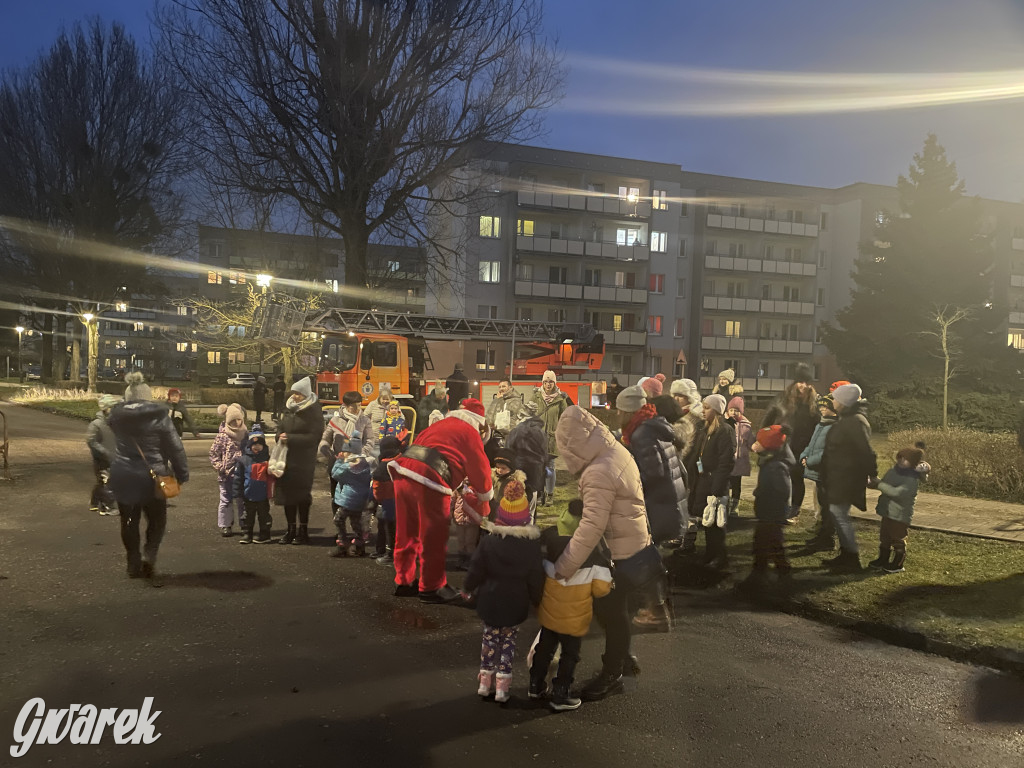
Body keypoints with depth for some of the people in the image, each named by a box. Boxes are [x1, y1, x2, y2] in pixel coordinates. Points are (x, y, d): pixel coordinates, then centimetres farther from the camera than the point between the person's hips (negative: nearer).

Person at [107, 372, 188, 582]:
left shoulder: (116, 417, 0)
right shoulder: (158, 416, -11)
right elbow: (175, 448, -9)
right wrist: (182, 474, -3)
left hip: (122, 476, 3)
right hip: (151, 477, -3)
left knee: (129, 521, 14)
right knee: (157, 520, 12)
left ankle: (134, 564, 19)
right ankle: (148, 556, -7)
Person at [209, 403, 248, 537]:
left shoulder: (246, 435, 5)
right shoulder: (222, 436, -5)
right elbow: (213, 453, -2)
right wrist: (220, 467, -12)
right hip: (227, 474, -3)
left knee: (243, 500, 10)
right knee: (226, 500, 6)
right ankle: (225, 525, 15)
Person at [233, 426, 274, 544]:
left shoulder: (267, 459, 2)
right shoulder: (243, 459, -2)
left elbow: (271, 476, 11)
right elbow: (238, 478, 1)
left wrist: (272, 492, 9)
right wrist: (238, 493, -2)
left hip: (263, 496, 0)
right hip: (248, 496, 0)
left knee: (264, 515, 7)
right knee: (247, 516, 9)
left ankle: (265, 535, 16)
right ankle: (246, 534, 19)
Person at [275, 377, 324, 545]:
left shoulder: (313, 411, -7)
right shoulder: (290, 409, 12)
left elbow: (314, 437, -14)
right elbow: (280, 428, 19)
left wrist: (290, 439, -18)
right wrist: (281, 437, -4)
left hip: (304, 461, -6)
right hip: (286, 459, 6)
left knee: (302, 496, -2)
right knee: (286, 493, 8)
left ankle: (303, 531, 9)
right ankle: (291, 530, 19)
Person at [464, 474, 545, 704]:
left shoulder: (489, 542, -13)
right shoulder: (532, 545, -13)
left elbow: (476, 570, -6)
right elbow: (535, 577, -8)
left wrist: (468, 588, 11)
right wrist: (537, 599, 7)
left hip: (490, 600, 1)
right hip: (516, 603, -1)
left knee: (490, 638, 17)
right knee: (509, 641, 12)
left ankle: (485, 681, 23)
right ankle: (502, 685, 13)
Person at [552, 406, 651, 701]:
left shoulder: (598, 473, -29)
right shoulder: (617, 450, 0)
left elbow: (592, 526, -33)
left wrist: (564, 567, -30)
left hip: (619, 549, -9)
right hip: (634, 540, 9)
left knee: (611, 610, 7)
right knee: (614, 606, 23)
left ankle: (612, 674, 23)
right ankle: (621, 654, 41)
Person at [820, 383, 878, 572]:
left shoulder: (855, 422, -20)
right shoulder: (847, 419, 12)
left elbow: (866, 450, -22)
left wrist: (872, 474, -18)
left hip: (846, 477, -10)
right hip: (839, 476, 10)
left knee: (839, 514, -5)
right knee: (839, 514, 15)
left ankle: (852, 559, 3)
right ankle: (846, 555, 23)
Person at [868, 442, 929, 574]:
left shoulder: (912, 479, -21)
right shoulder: (893, 472, 5)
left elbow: (897, 492, -33)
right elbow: (883, 483, 18)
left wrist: (880, 485, -29)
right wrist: (873, 483, -3)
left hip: (900, 515, -8)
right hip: (888, 512, 8)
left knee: (898, 539, 4)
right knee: (884, 536, 18)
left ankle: (898, 564, 17)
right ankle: (883, 559, 32)